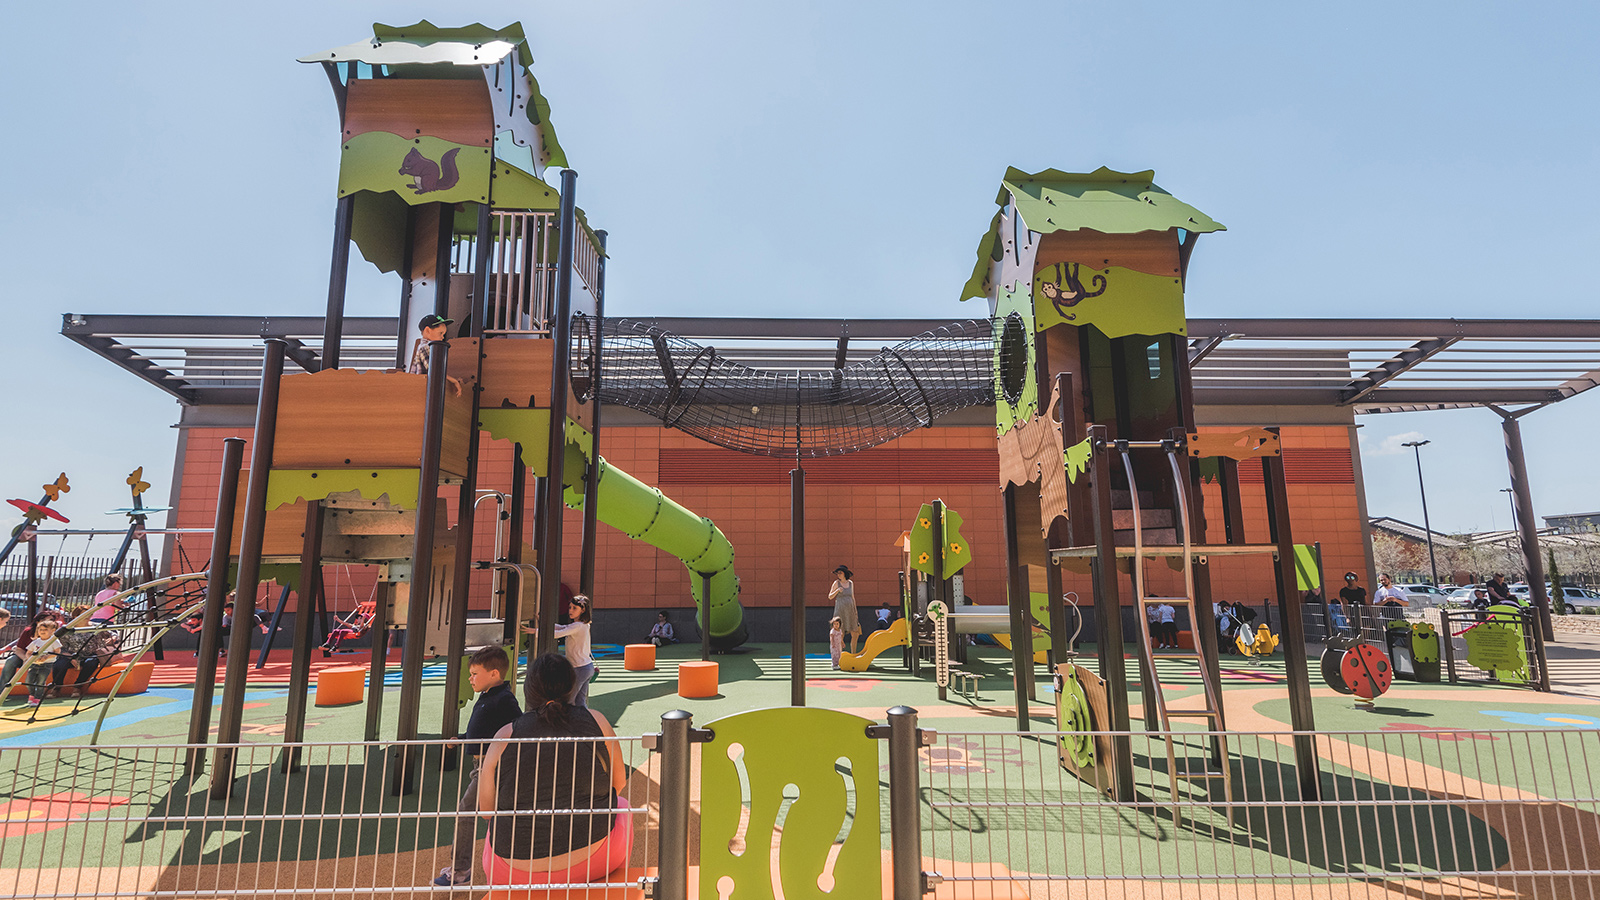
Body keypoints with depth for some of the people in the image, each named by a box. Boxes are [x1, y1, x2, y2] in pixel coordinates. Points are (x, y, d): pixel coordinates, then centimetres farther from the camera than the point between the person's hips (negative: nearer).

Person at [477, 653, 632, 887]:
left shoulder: (505, 737, -5)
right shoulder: (595, 721, -5)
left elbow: (486, 810, 4)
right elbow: (619, 783, 7)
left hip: (517, 870, 1)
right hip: (590, 859, -1)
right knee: (621, 807, 32)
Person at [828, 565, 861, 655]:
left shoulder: (850, 583, 10)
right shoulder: (836, 583, -1)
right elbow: (830, 597, -1)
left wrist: (855, 611, 14)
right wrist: (837, 590, -18)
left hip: (850, 610, 4)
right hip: (840, 610, -4)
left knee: (855, 634, 7)